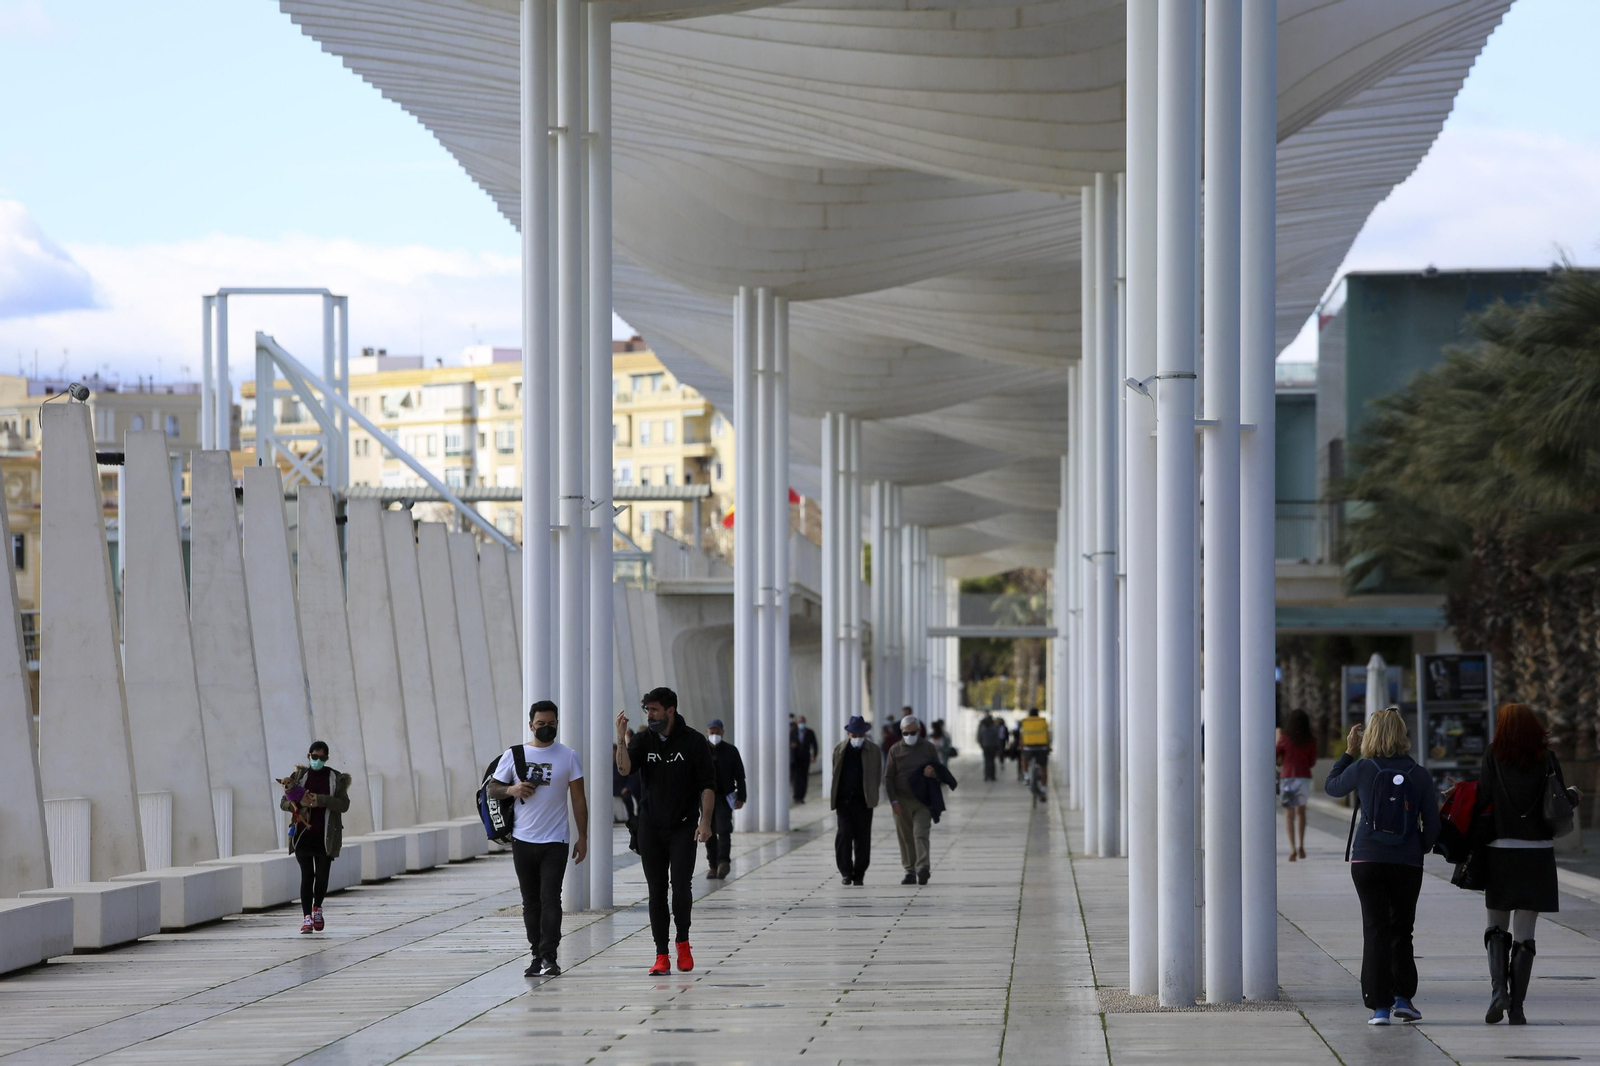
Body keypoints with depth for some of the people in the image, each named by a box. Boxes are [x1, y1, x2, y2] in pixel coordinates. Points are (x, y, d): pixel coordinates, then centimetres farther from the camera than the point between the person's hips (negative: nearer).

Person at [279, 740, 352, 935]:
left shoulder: (336, 778, 3)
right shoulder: (299, 776, 5)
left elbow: (344, 804, -7)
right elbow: (283, 802, 5)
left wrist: (321, 800, -21)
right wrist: (299, 803, -16)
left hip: (325, 836, 0)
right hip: (303, 834, 0)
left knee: (322, 875, 2)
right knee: (307, 875, -5)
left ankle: (317, 908, 29)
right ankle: (306, 917, -2)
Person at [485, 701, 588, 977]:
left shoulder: (568, 757, 3)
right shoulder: (514, 755, 6)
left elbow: (579, 799, 5)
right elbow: (492, 789, 10)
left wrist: (582, 837, 0)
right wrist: (511, 790, -12)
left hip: (554, 841, -2)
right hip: (522, 840, 2)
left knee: (550, 899, -12)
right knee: (531, 901, 7)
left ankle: (549, 958, -14)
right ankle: (537, 957, 13)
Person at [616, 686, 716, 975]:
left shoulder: (694, 741, -2)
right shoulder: (643, 740, 5)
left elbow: (707, 784, -2)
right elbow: (624, 768, -12)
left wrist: (705, 820, -11)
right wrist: (621, 737, -23)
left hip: (683, 826, -3)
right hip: (651, 828, 3)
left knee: (681, 884, -14)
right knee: (656, 891, 2)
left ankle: (683, 941, 8)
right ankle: (661, 956, 5)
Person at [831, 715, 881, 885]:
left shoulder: (873, 750, 4)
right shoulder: (839, 749, 6)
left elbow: (878, 775, 10)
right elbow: (835, 773, 12)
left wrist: (872, 796, 6)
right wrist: (834, 796, 8)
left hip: (863, 801, 0)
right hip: (844, 799, 0)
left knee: (862, 838, 0)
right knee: (844, 834, -12)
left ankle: (859, 875, 9)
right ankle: (846, 872, -2)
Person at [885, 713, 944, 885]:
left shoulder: (929, 748, 6)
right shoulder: (896, 750, 7)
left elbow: (940, 771, 14)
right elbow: (888, 777, 6)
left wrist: (933, 773, -12)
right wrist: (893, 801, -5)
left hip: (922, 801, -2)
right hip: (902, 802, 2)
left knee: (921, 834, -15)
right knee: (905, 837, 3)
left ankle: (923, 868, -25)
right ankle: (910, 871, 8)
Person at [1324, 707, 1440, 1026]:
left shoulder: (1362, 769, -5)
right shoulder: (1420, 775, -2)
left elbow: (1331, 787, 15)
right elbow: (1432, 825, 1)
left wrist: (1348, 751, 20)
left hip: (1367, 861, -1)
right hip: (1407, 864, 1)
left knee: (1376, 931, 2)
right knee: (1401, 931, 15)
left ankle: (1380, 1006, -2)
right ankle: (1402, 997, 6)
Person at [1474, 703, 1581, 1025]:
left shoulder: (1494, 758, -2)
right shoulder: (1546, 758, -1)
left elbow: (1481, 802, -8)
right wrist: (1573, 794, 20)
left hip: (1501, 851, 0)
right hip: (1538, 854, 0)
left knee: (1497, 927, 14)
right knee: (1524, 933, 4)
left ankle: (1499, 989, -7)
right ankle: (1516, 1007, -1)